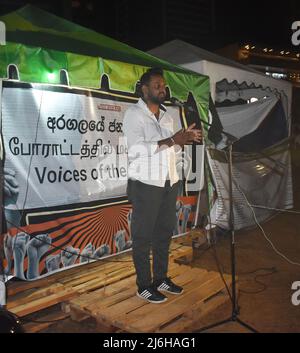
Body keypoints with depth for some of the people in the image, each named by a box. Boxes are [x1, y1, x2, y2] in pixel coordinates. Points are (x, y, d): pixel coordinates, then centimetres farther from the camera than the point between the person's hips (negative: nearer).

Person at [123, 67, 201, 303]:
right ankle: (144, 286, 17)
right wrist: (172, 140, -22)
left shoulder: (166, 115, 15)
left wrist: (185, 138, 1)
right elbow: (137, 149, -20)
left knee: (165, 232, 14)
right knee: (143, 236, 4)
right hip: (146, 184, -7)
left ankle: (161, 279, 29)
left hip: (169, 182, 7)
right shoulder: (134, 114, -8)